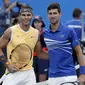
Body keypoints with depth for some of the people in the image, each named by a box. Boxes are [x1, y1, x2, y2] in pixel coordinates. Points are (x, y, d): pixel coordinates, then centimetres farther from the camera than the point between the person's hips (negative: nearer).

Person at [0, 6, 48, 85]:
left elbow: (39, 53, 16)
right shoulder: (10, 31, -6)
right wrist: (7, 64, -8)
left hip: (29, 72, 3)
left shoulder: (36, 33, 6)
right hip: (13, 72, -3)